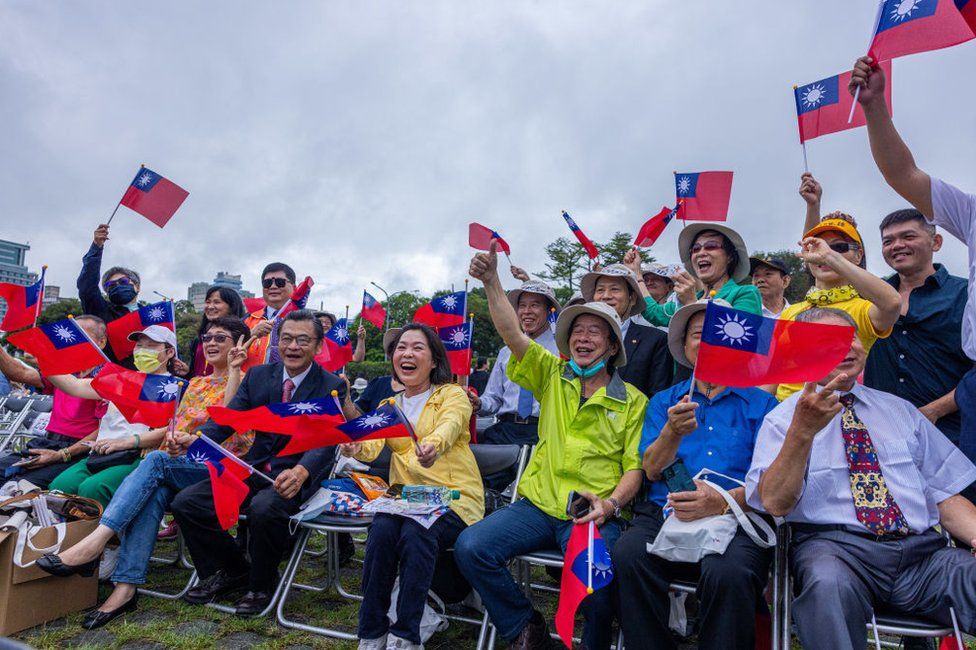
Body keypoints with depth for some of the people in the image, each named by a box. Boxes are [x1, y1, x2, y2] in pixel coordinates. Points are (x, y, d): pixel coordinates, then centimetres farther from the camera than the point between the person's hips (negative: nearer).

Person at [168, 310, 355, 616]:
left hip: (295, 475, -5)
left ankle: (261, 586, -2)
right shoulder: (258, 375, 7)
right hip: (253, 469, 6)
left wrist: (300, 472, -42)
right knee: (185, 502, -8)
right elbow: (227, 419, 1)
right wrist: (194, 438, -21)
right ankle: (232, 571, 15)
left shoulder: (332, 387, -9)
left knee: (264, 509, -34)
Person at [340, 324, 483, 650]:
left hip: (455, 498, -3)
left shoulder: (453, 395, 1)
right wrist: (355, 447, -29)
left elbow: (448, 426, -23)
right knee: (382, 528, -28)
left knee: (416, 533, -32)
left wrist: (433, 447, -47)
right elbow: (372, 446, -4)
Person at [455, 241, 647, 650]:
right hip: (538, 505, 3)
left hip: (595, 514, -2)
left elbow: (634, 467, 2)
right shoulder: (552, 375, 10)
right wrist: (491, 281, -17)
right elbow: (512, 334, -5)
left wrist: (611, 503, -17)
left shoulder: (633, 401, 6)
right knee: (470, 548, -19)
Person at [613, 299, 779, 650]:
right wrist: (673, 431, -14)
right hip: (664, 515, 2)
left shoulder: (760, 403, 12)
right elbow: (651, 470, 6)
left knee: (729, 573, -35)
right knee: (627, 555, -29)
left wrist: (724, 502, -19)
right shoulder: (663, 401, 19)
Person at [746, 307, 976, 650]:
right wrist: (802, 430, -23)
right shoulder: (783, 417, 5)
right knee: (828, 582, -37)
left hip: (923, 549, 5)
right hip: (832, 545, -4)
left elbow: (946, 495, 16)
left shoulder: (900, 410, 21)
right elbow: (775, 503, -10)